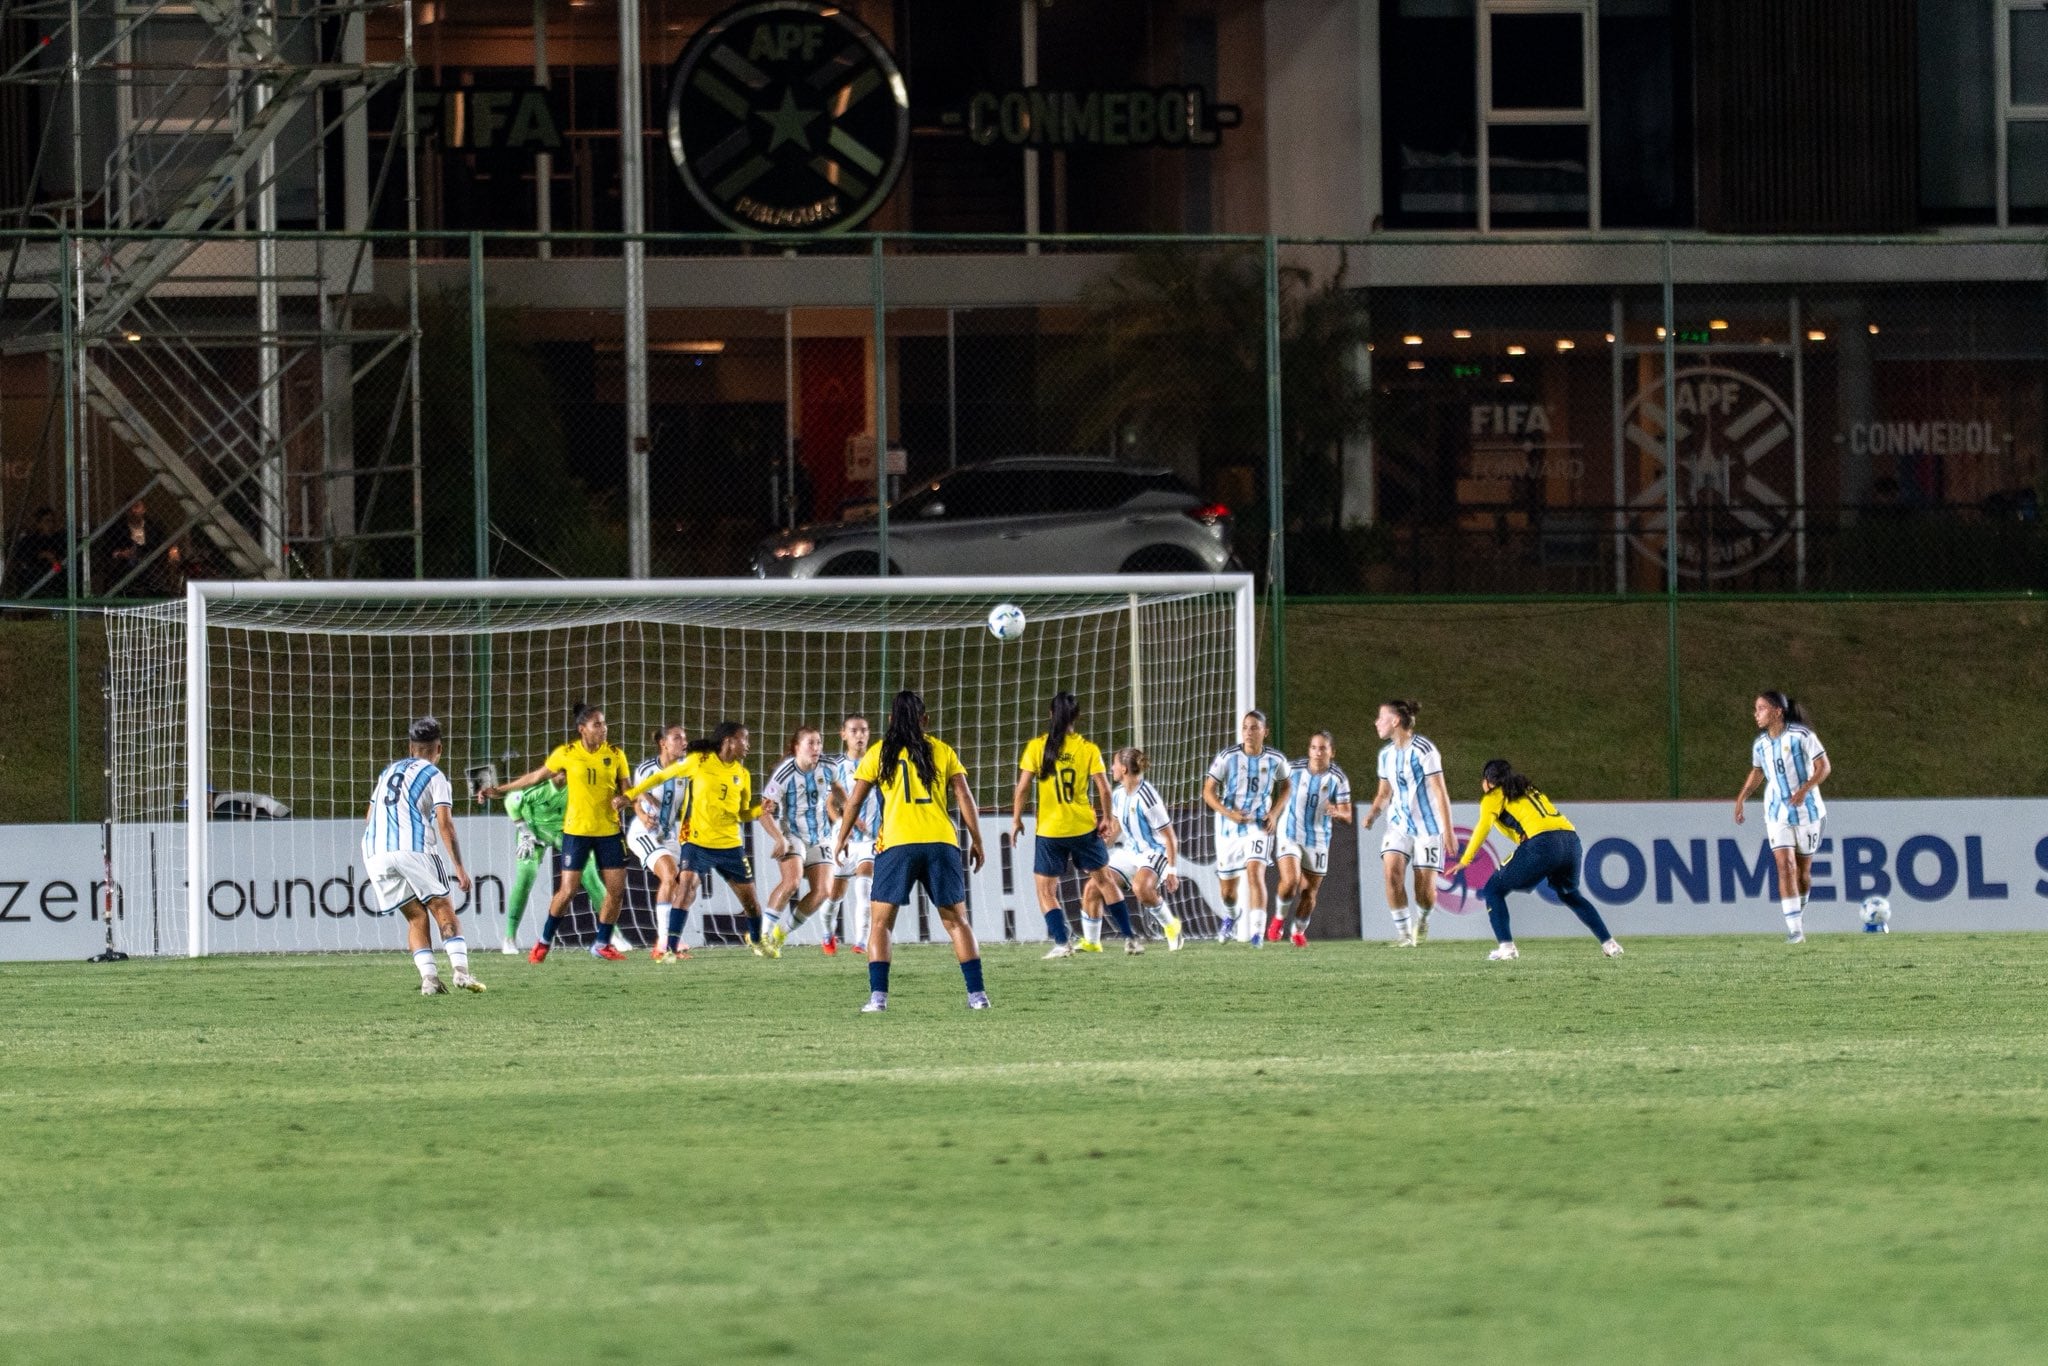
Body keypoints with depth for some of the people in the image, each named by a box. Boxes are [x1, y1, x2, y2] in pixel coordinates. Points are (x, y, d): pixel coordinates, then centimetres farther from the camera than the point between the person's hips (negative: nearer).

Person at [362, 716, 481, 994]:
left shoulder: (388, 771, 25)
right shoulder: (435, 777, 8)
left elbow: (369, 818, 27)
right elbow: (445, 824, -3)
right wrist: (459, 867, -4)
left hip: (376, 853, 4)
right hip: (414, 847, -4)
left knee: (416, 916, 10)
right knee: (443, 910, 2)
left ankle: (428, 977, -7)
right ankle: (460, 969, -16)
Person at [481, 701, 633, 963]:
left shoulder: (615, 754, 0)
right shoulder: (566, 753, -5)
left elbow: (626, 789, 7)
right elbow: (536, 777, 7)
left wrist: (622, 798, -18)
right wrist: (500, 791, 8)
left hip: (609, 831, 3)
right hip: (577, 830, -3)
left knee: (617, 890, -1)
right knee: (567, 891, -6)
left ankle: (602, 944, 17)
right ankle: (544, 941, 14)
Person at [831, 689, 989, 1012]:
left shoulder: (879, 754, 8)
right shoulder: (942, 750, 10)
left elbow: (854, 801, 9)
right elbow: (964, 797, 5)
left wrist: (841, 839, 20)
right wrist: (976, 840, 10)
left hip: (897, 845, -1)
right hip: (941, 843, 1)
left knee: (880, 922, 5)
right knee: (956, 920, 9)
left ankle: (878, 996, -9)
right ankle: (977, 994, 2)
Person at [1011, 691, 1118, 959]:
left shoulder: (1036, 747, -5)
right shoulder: (1088, 749, -3)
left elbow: (1022, 787, -8)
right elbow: (1104, 788, -4)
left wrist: (1016, 820, 3)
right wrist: (1106, 818, 10)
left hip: (1049, 831, -2)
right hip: (1084, 827, 2)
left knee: (1045, 889, 7)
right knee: (1102, 880, 18)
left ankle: (1062, 944, -7)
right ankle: (1129, 938, 21)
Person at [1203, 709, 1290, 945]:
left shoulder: (1276, 760, -4)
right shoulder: (1228, 757, -10)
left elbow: (1285, 787, 14)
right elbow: (1208, 792, -7)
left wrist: (1275, 813, -3)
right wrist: (1228, 813, -23)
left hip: (1259, 826, -1)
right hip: (1230, 827, 1)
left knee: (1255, 872, -25)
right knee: (1227, 888, 13)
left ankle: (1255, 933, -27)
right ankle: (1231, 916, 48)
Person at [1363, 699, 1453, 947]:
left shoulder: (1423, 750, -14)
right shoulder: (1386, 754, 7)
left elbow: (1440, 791, -14)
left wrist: (1448, 830, -18)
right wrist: (1373, 813, -3)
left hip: (1428, 824, -5)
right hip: (1399, 823, 5)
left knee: (1425, 889, -7)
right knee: (1392, 871, -18)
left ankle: (1423, 918, 27)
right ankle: (1404, 933, -10)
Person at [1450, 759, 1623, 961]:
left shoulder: (1494, 797, 12)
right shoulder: (1530, 791, 34)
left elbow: (1484, 826, -4)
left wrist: (1465, 861, -7)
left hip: (1541, 843, -7)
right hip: (1571, 839, 7)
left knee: (1494, 890, 9)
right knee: (1571, 895, 31)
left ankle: (1506, 947, -4)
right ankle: (1608, 943, 27)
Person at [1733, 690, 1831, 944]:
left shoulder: (1801, 736, -13)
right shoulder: (1760, 743, 3)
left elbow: (1824, 767, -13)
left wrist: (1805, 789, -28)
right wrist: (1741, 799, 14)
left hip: (1806, 811, -3)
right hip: (1777, 815, 3)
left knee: (1803, 870, 6)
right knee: (1785, 866, -13)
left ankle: (1799, 913, 34)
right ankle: (1795, 930, -16)